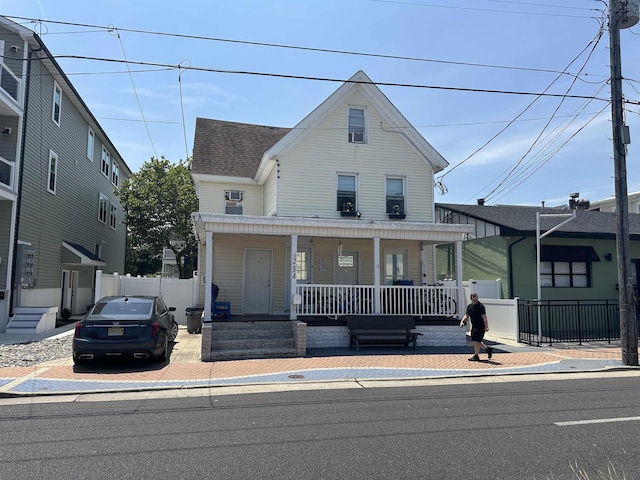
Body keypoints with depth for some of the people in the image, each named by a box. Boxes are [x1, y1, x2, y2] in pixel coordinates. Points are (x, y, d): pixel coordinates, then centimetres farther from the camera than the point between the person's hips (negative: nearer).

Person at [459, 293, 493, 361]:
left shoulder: (480, 306, -14)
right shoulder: (469, 306, 9)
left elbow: (484, 317, -18)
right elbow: (466, 315, 16)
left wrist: (486, 327, -24)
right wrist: (462, 321, -1)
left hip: (480, 327, -8)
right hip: (474, 326, 8)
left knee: (476, 341, -7)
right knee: (476, 341, 15)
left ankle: (476, 356, 5)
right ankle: (488, 349, 34)